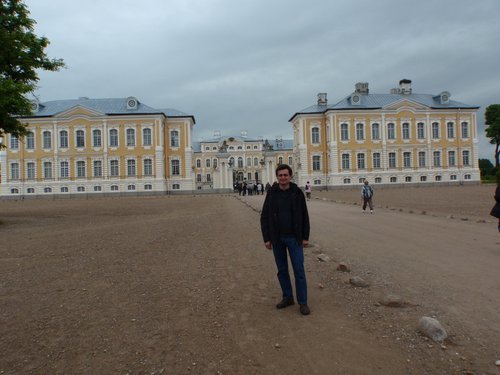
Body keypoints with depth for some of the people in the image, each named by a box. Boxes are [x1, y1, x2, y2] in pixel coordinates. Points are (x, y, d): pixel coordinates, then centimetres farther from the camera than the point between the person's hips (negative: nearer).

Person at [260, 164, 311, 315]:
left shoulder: (297, 192, -4)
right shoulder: (271, 193, -1)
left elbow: (304, 216, 0)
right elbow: (264, 217, 1)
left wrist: (305, 237, -2)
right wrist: (266, 238, -4)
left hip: (294, 238, -2)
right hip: (277, 239, 2)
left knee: (299, 270, 0)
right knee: (282, 270, 11)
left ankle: (303, 302, 9)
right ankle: (287, 297, 25)